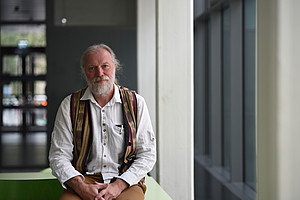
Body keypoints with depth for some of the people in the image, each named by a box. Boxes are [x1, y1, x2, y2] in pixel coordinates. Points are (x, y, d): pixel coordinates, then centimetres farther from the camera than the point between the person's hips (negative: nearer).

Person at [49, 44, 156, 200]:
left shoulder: (136, 103, 6)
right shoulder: (69, 105, 6)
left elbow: (147, 154, 4)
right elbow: (58, 156, 3)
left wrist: (118, 186, -11)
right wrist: (81, 187, -14)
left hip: (125, 182, 0)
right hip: (83, 180, 1)